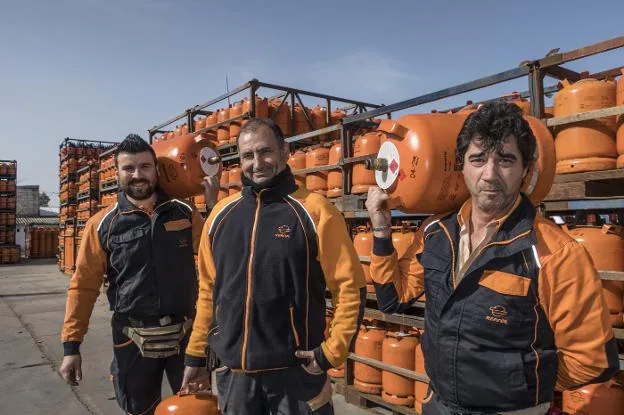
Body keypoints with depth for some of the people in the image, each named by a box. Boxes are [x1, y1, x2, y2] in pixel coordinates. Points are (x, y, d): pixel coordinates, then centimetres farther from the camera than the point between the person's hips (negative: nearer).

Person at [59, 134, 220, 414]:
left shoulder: (184, 213, -1)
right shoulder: (102, 224, -4)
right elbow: (84, 286, -3)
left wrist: (214, 204, -6)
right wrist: (71, 346, -4)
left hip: (186, 333, 1)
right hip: (133, 339, 0)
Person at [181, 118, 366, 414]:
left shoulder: (314, 211, -10)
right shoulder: (221, 214, 3)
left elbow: (350, 287, -8)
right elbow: (208, 289, 10)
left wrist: (331, 352, -11)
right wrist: (195, 353, 12)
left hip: (295, 371, -3)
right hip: (232, 372, 4)